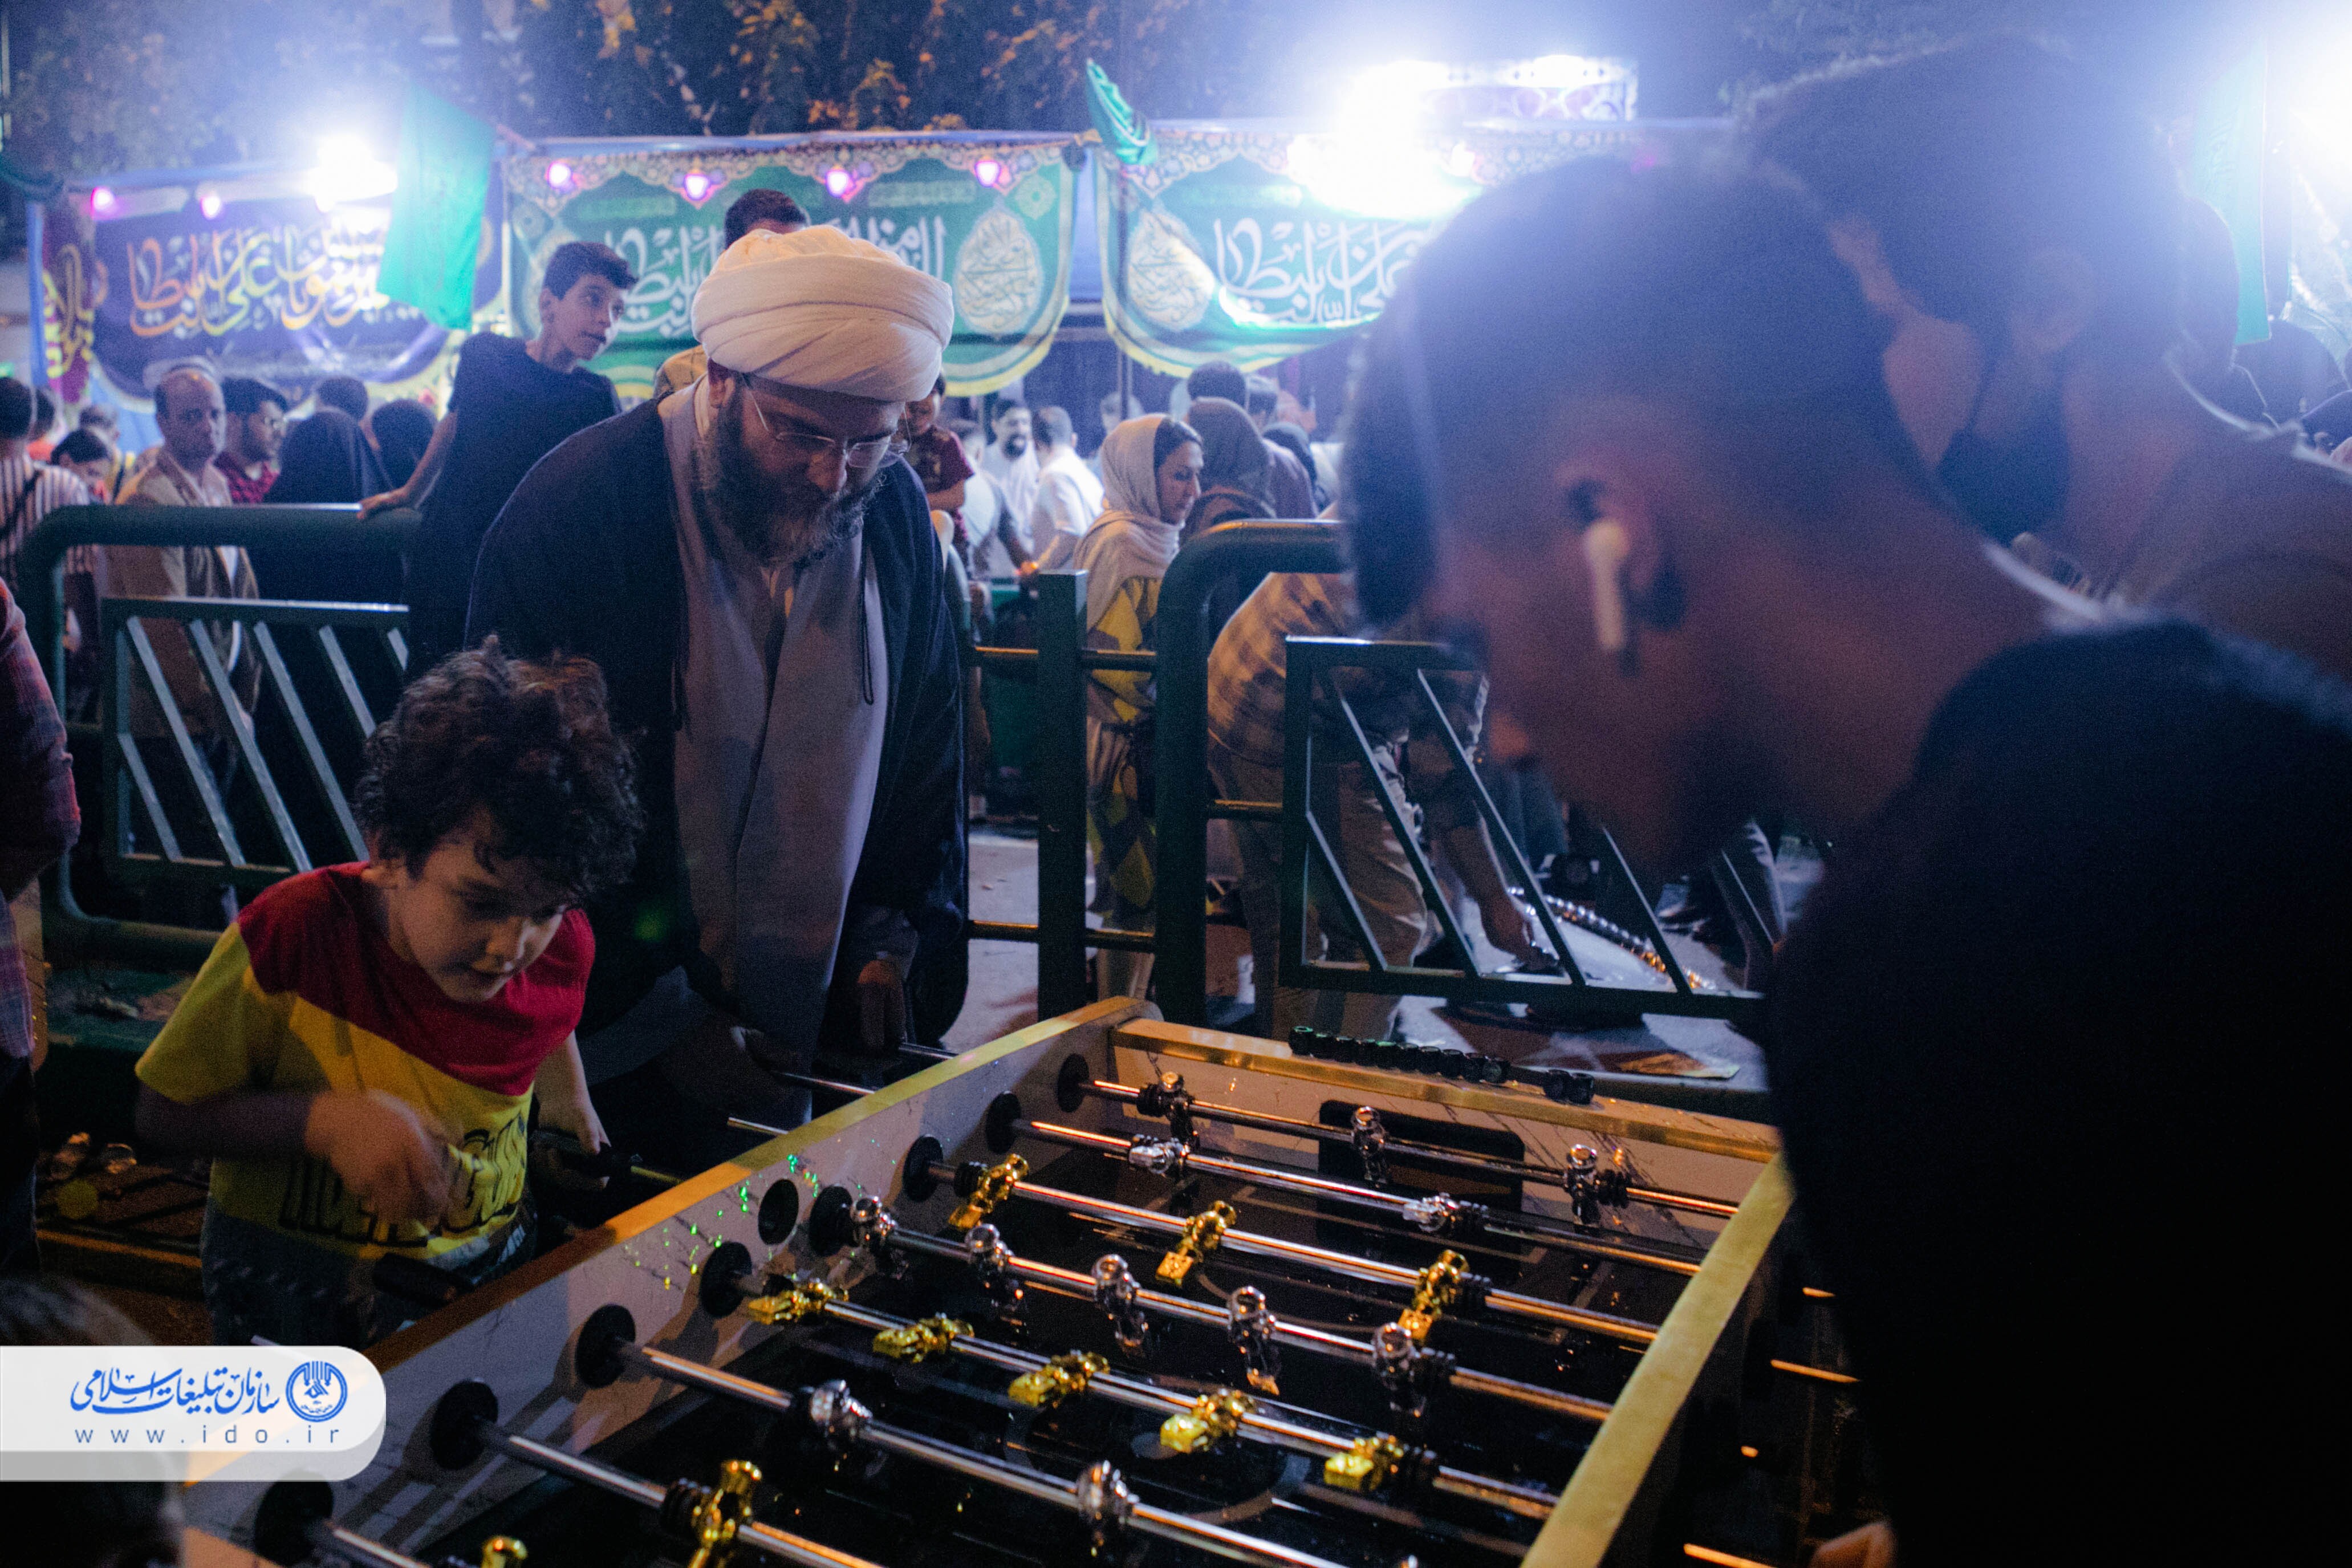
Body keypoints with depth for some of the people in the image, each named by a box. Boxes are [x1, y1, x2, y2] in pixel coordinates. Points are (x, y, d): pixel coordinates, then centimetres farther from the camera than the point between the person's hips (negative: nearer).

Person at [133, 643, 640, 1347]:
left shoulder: (562, 949, -10)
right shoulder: (290, 938, -21)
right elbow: (163, 1113, -12)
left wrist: (568, 1102, 6)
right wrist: (326, 1120, -25)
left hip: (483, 1272, 3)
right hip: (289, 1286, -3)